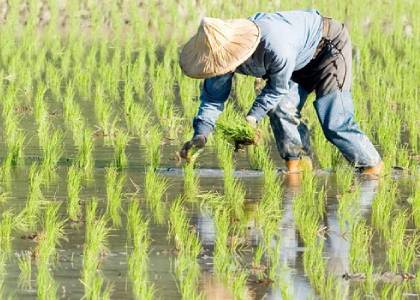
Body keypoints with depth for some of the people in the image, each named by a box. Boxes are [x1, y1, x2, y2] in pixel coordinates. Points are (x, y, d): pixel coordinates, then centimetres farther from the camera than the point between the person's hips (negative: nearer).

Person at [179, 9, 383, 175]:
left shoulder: (276, 48, -45)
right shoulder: (225, 51, -22)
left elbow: (277, 89, -27)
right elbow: (213, 96, -12)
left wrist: (252, 118, -29)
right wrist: (201, 134, -24)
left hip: (328, 46, -7)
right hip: (300, 61, 7)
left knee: (334, 122, -11)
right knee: (280, 109, -11)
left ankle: (372, 165, 3)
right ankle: (295, 168, 1)